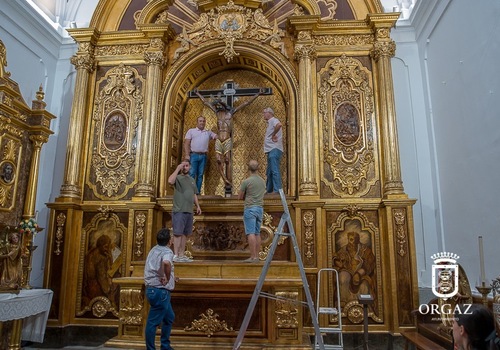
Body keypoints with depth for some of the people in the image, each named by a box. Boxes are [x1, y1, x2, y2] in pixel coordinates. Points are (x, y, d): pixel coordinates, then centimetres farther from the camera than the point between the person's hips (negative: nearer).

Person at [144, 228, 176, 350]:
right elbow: (166, 263, -40)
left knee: (169, 317, 22)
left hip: (152, 289, 9)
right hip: (160, 291, -9)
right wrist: (167, 278, -25)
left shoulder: (154, 250, 11)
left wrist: (170, 277, 25)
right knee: (153, 322, 1)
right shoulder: (167, 251, -16)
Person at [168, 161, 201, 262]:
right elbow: (170, 181, -25)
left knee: (185, 233, 9)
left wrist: (198, 206, 14)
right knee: (178, 233, -6)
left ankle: (182, 255, 16)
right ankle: (176, 255, -2)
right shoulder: (178, 178, -2)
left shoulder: (192, 180, 19)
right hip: (179, 210, -7)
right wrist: (177, 169, -19)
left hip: (189, 211, 7)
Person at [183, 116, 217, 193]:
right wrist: (187, 154, -9)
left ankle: (197, 191, 8)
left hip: (203, 156, 3)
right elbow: (186, 143, 2)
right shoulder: (191, 131, 9)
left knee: (200, 175, 4)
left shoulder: (208, 132, 18)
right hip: (193, 155, -3)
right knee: (192, 174, -8)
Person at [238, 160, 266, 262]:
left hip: (250, 208, -6)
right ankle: (257, 256, 11)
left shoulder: (246, 181, -9)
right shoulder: (263, 181, 11)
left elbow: (240, 197, -1)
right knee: (257, 233, 9)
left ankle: (253, 257, -9)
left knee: (250, 233, -7)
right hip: (260, 208, 6)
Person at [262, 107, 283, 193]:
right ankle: (268, 191, 21)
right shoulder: (270, 122, 23)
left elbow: (279, 125, -31)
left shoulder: (273, 120, -7)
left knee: (275, 171, -13)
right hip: (271, 150, 11)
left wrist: (273, 135, -20)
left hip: (274, 150, -10)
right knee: (269, 172, 14)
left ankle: (277, 190, -14)